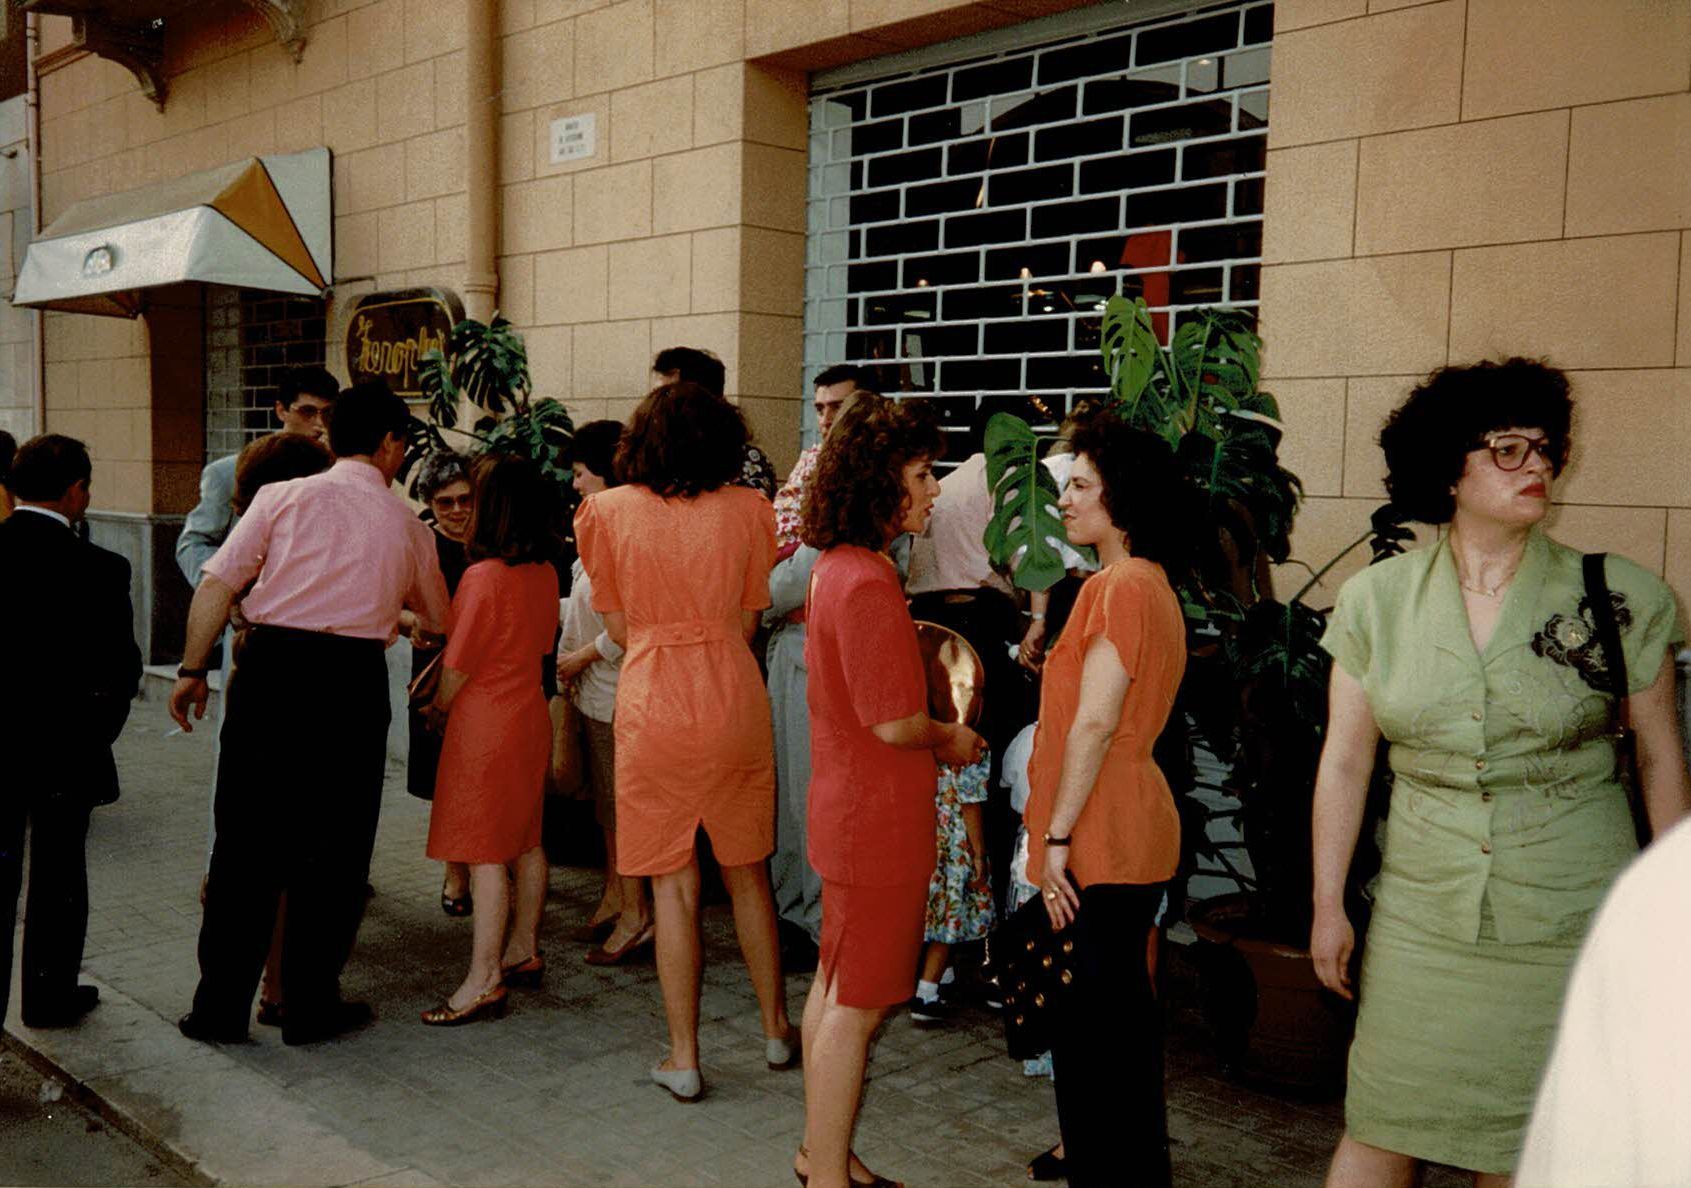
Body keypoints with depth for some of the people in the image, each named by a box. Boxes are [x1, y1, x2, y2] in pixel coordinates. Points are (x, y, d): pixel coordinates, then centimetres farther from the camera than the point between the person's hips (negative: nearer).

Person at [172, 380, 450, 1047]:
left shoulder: (283, 497, 5)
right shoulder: (406, 524, 11)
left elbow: (217, 584, -3)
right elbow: (439, 618, 25)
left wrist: (191, 671, 5)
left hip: (271, 668, 0)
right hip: (353, 683, 0)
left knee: (246, 843, 9)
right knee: (334, 849, 10)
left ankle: (220, 1007, 17)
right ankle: (310, 1009, 18)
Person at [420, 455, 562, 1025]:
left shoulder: (483, 577, -19)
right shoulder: (545, 573, 3)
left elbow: (459, 665, -15)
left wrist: (438, 707, 4)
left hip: (484, 721, -8)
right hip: (531, 711, 8)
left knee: (485, 853, -5)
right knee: (526, 840, 16)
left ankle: (485, 980, -1)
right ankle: (524, 951, 27)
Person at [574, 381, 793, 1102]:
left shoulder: (609, 511, -1)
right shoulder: (747, 509, 0)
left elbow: (619, 628, 4)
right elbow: (747, 622, 6)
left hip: (652, 700, -1)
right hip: (734, 695, 2)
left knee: (673, 885, 7)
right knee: (747, 873, 17)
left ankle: (684, 1058, 13)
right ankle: (776, 1029, 29)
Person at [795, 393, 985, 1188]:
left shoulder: (837, 569, 9)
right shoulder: (869, 583, -24)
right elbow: (895, 722, -24)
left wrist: (933, 734, 11)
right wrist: (953, 740, -5)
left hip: (848, 810, 10)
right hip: (878, 822, -10)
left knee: (835, 988, 19)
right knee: (857, 1005, 1)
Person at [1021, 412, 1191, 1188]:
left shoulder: (1117, 587, -17)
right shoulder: (1154, 585, 14)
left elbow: (1094, 722, -21)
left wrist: (1056, 836, -17)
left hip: (1102, 843, -10)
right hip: (1136, 833, 10)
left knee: (1086, 1022, 0)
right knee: (1123, 1011, 20)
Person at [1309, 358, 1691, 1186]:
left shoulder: (1620, 598, -4)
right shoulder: (1376, 600, 0)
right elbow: (1344, 760, 4)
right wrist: (1328, 905, 4)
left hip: (1568, 922, -1)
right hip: (1421, 918, 1)